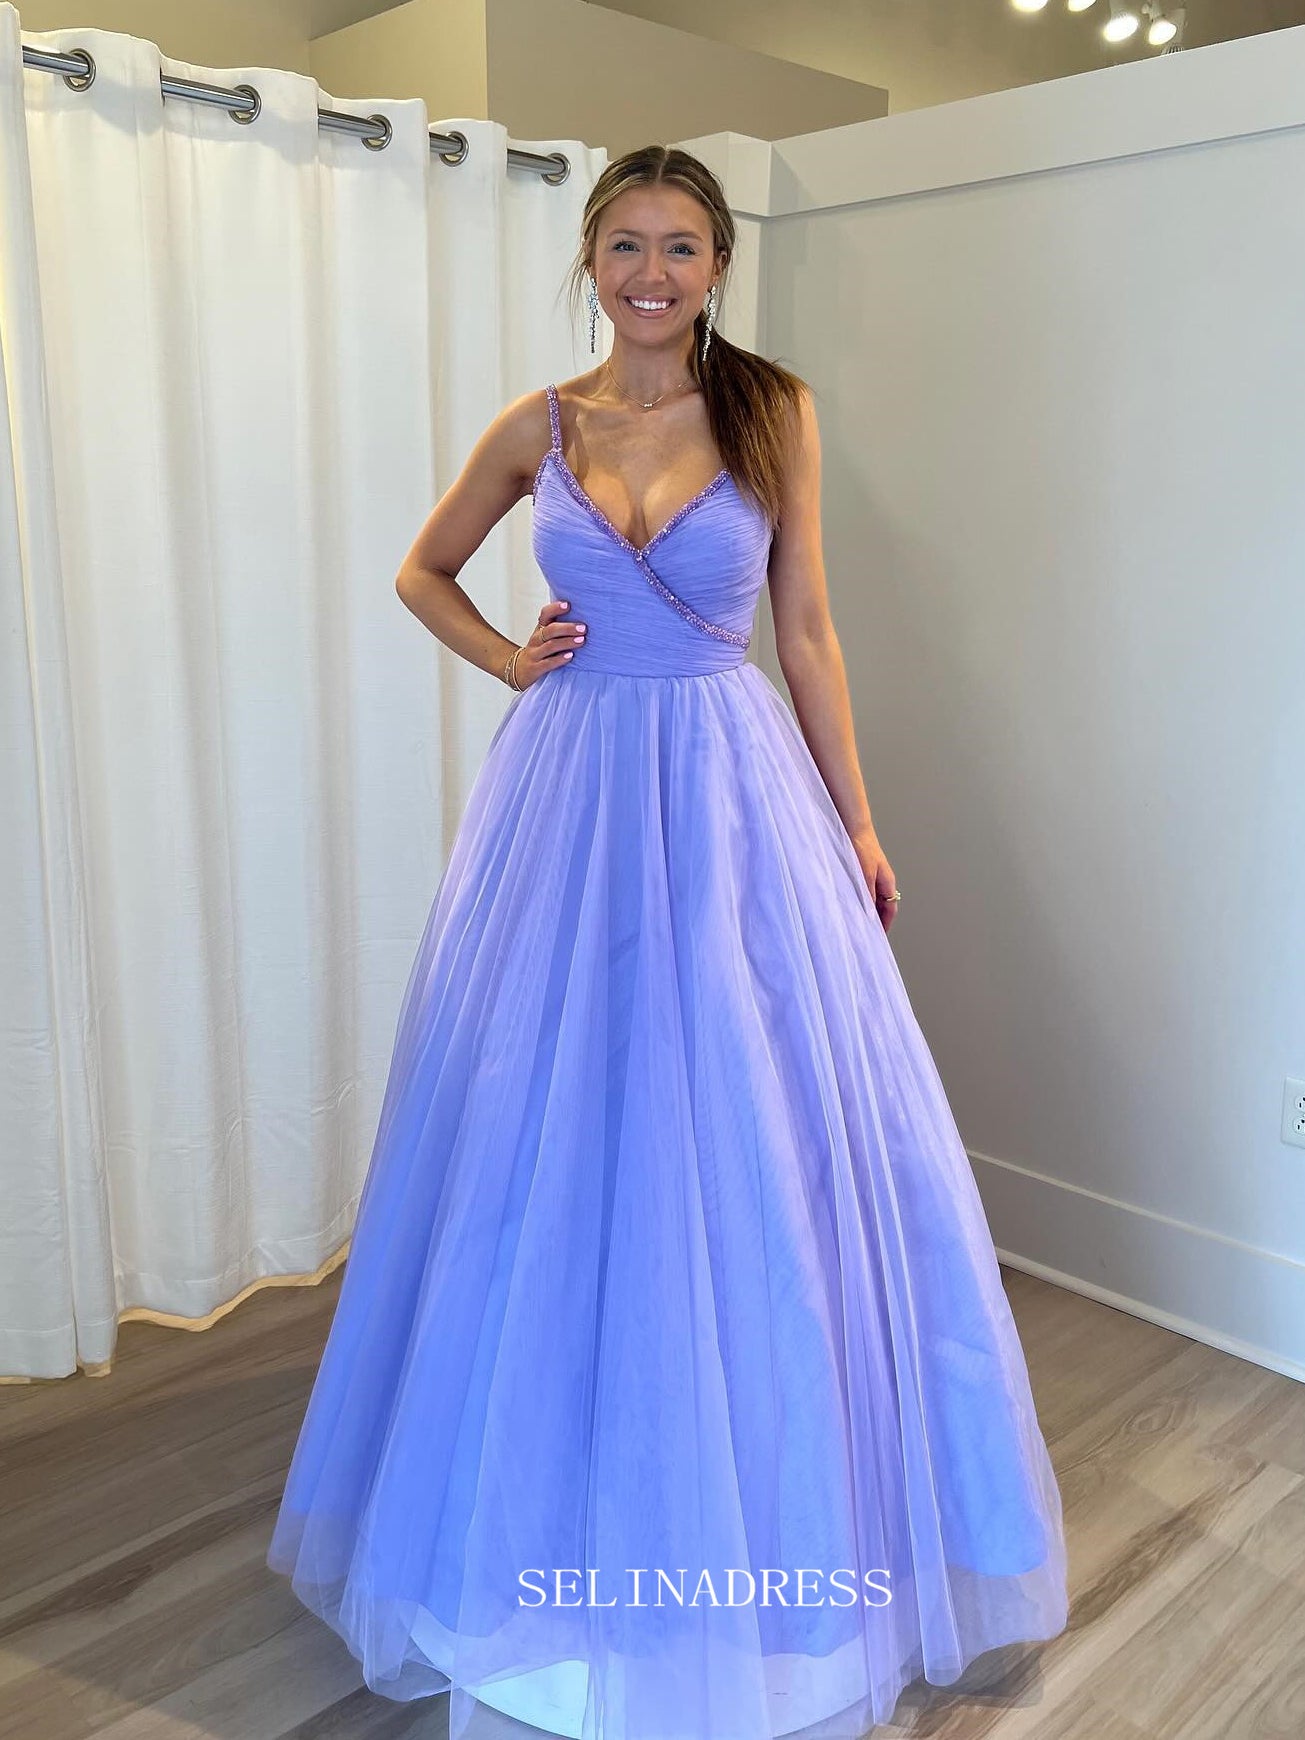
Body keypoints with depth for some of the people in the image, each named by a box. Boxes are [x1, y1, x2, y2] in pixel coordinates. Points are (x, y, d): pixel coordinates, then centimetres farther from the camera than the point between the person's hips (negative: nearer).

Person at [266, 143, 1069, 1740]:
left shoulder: (775, 411, 4)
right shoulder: (538, 425, 7)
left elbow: (807, 626, 5)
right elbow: (423, 571, 19)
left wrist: (855, 826, 3)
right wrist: (510, 661, 1)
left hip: (733, 795, -1)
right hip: (571, 797, 2)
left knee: (750, 1143, 2)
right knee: (553, 1145, 6)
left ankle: (769, 1516, 26)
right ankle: (566, 1512, 29)